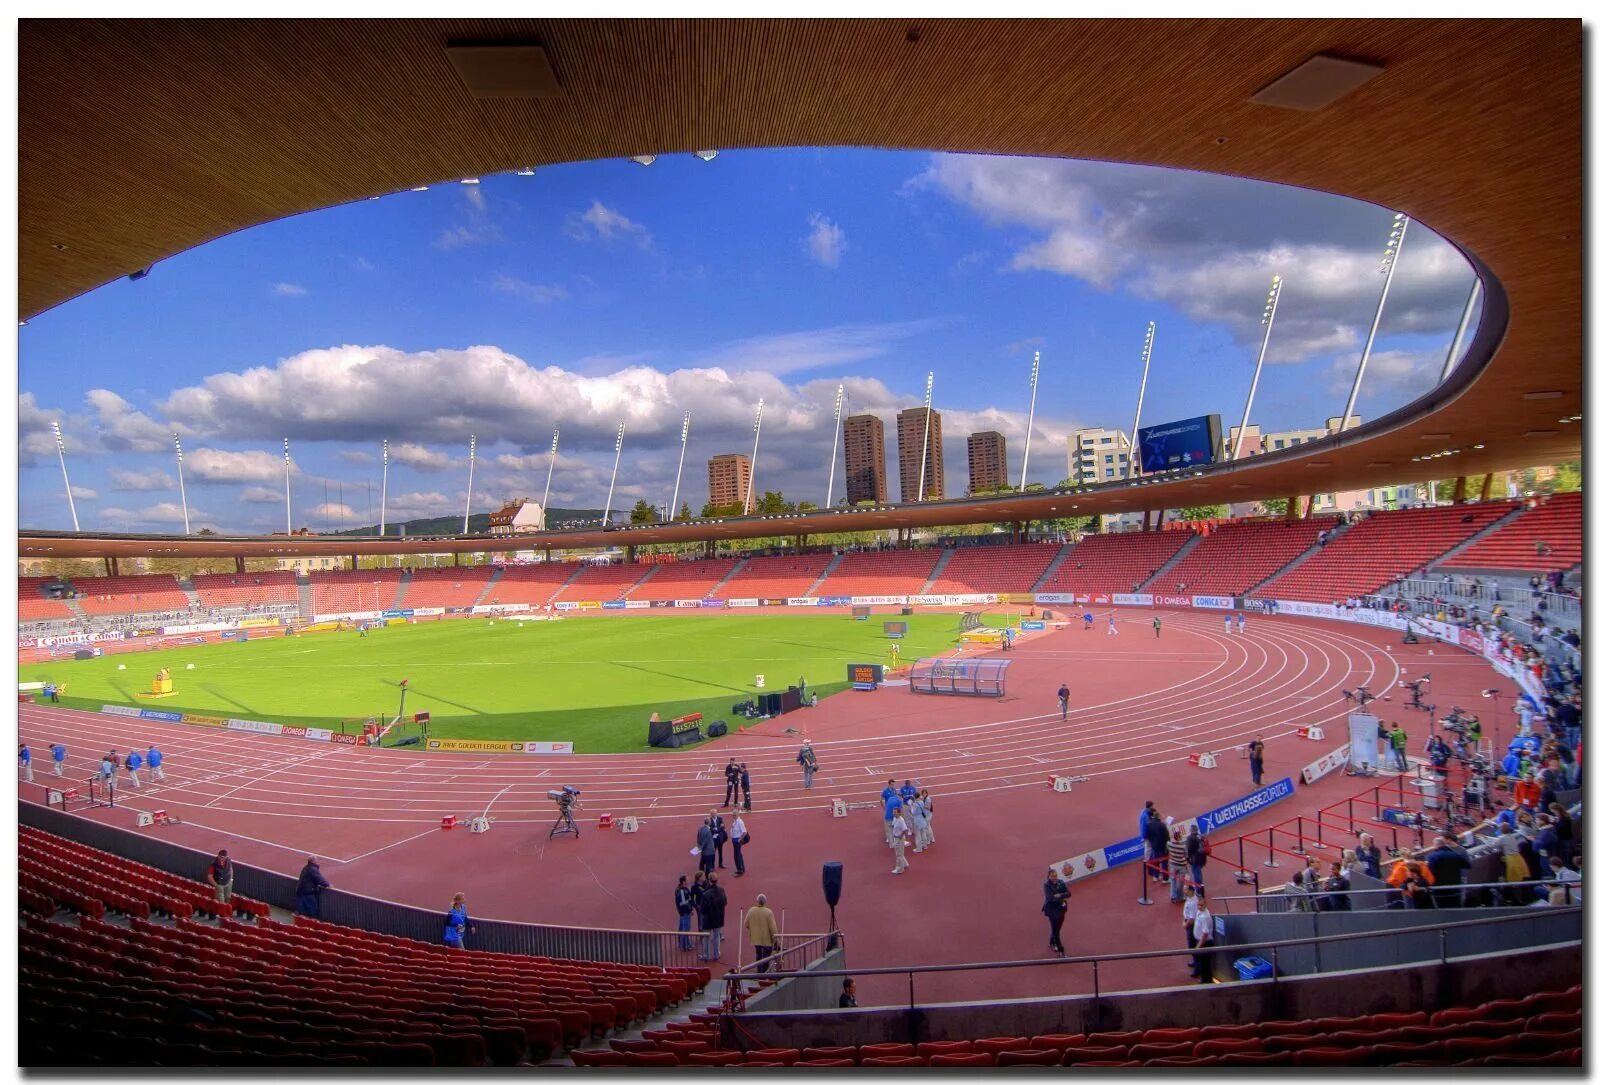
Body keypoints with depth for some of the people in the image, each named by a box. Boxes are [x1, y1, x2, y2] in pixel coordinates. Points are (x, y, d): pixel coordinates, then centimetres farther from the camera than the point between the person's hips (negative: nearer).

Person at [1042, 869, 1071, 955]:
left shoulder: (1061, 882, -5)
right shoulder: (1047, 885, -18)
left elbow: (1069, 893, -10)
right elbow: (1050, 897, -26)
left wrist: (1059, 895, -24)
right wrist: (1062, 897, -18)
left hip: (1061, 908, 5)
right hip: (1052, 909, -5)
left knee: (1057, 928, 18)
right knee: (1055, 929, -3)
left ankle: (1052, 943, 41)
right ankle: (1060, 950, 7)